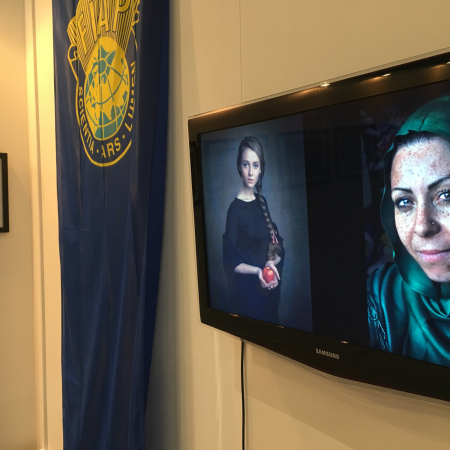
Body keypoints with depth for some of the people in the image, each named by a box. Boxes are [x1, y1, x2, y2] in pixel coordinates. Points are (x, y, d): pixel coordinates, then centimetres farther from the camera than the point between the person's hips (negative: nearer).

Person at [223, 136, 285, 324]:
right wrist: (257, 271, -28)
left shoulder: (262, 202, 4)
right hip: (247, 290, -6)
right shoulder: (235, 209, -15)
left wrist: (272, 263, -12)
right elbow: (230, 262, -15)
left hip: (269, 289, 6)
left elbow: (277, 246, 7)